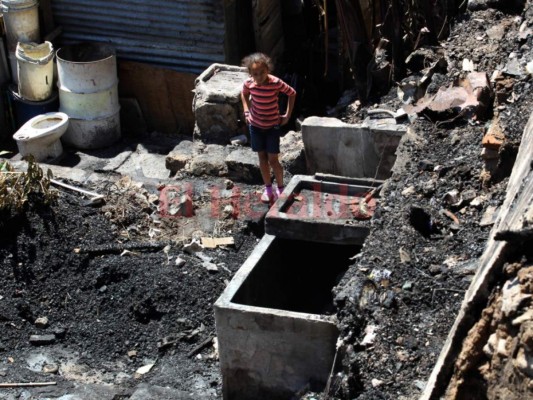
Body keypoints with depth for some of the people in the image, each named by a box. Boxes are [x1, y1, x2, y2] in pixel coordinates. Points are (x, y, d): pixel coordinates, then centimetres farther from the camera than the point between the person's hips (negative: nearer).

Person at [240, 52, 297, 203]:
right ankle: (268, 188, 27)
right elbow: (244, 94, 10)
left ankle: (280, 188, 19)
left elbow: (292, 93, -8)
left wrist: (287, 115, -8)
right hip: (255, 125, 3)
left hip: (273, 126, -3)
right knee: (262, 157, 12)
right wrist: (247, 112, 3)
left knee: (273, 159, -1)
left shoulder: (276, 83, -24)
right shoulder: (249, 83, -14)